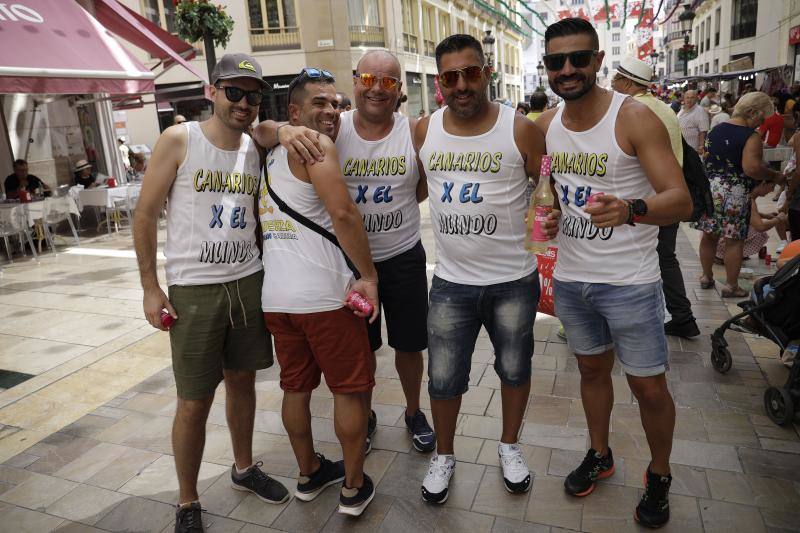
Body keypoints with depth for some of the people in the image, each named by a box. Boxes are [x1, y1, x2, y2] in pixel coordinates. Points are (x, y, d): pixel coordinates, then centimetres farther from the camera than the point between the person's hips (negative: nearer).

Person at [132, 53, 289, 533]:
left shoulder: (257, 149, 7)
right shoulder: (178, 141, -6)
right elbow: (145, 215, -5)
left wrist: (267, 272, 12)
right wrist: (150, 288, -8)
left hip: (249, 283, 5)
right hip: (193, 290, -4)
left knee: (243, 380, 16)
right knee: (195, 401, 3)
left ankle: (245, 468, 38)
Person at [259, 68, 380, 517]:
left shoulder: (271, 153, 17)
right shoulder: (317, 145, -9)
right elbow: (343, 213, -20)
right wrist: (369, 274, -14)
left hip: (275, 295, 8)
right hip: (323, 295, -8)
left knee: (296, 387, 19)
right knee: (351, 388, 8)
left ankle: (309, 473, 36)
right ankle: (354, 488, 20)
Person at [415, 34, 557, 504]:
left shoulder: (521, 130, -8)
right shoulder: (424, 132, 0)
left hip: (514, 281, -1)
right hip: (451, 282, 2)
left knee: (514, 369, 17)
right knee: (443, 379, 9)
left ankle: (510, 446, 42)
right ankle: (444, 455, 35)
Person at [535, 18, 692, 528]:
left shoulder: (634, 117, -14)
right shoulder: (545, 125, 1)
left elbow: (682, 200, -21)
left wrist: (630, 210, -40)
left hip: (629, 281, -4)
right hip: (570, 276, 5)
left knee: (650, 388, 7)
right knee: (592, 369, 20)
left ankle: (659, 477, 33)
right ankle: (600, 454, 41)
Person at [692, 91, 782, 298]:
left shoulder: (716, 129, 9)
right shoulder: (752, 136, -12)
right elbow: (751, 168, -22)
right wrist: (774, 176, -8)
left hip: (709, 189, 6)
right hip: (736, 193, -6)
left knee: (709, 235, 15)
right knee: (734, 241, 3)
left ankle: (706, 277, 26)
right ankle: (731, 286, 11)